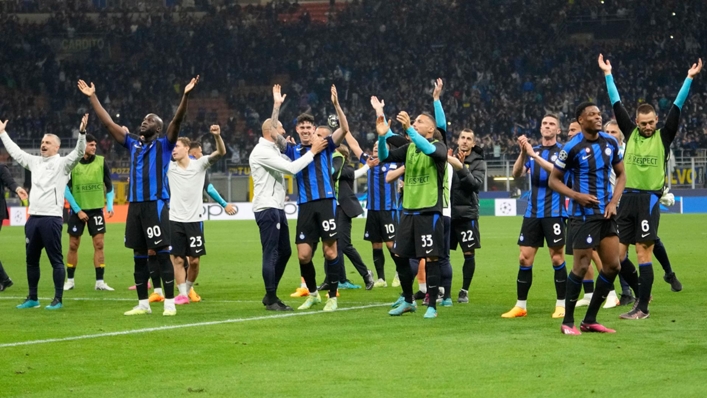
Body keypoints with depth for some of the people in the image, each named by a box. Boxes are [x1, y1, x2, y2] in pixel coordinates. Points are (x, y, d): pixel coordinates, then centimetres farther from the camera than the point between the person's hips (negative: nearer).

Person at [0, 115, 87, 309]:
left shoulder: (62, 163, -2)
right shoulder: (35, 162, 17)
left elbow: (79, 153, -17)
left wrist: (82, 132, -30)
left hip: (51, 218, -7)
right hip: (33, 217, 7)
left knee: (55, 260, -3)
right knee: (31, 260, 12)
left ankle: (58, 299, -1)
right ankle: (33, 298, 20)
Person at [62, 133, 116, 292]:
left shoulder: (101, 161, 0)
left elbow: (109, 185, 8)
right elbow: (66, 189, -4)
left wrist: (110, 205, -3)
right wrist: (77, 210, -9)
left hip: (96, 209, 1)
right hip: (78, 210, -1)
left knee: (99, 244, -4)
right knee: (73, 245, 5)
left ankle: (100, 281, 0)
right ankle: (70, 280, 16)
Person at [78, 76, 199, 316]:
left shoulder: (164, 145, 2)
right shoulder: (133, 144, 16)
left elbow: (177, 121, -12)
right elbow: (108, 123, 18)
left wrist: (185, 96, -26)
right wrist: (92, 97, 16)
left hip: (156, 205, -6)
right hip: (135, 205, 6)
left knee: (161, 255, -6)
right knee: (139, 257, 9)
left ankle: (170, 303, -3)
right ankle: (143, 304, 15)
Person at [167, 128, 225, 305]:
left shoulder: (199, 164, -2)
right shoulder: (169, 167, 2)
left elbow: (221, 152, -12)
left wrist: (217, 136, -32)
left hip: (195, 219, -1)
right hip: (175, 219, 1)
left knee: (195, 260, 4)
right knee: (177, 259, -4)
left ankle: (188, 289, 24)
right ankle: (182, 293, 1)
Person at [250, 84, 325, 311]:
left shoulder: (272, 147, 14)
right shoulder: (262, 152, -15)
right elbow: (291, 168, -21)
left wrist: (277, 105, 33)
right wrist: (313, 151, -13)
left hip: (277, 208, 10)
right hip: (267, 208, -10)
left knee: (284, 252, 13)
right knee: (271, 254, -8)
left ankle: (270, 295, 20)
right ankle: (271, 300, -6)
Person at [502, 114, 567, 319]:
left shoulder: (562, 151, -2)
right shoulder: (532, 150, 11)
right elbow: (516, 173, -1)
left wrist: (534, 155, -27)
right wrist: (523, 152, -17)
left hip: (554, 212, -4)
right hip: (532, 213, 4)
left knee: (557, 258, -2)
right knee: (525, 258, 2)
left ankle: (561, 305, 6)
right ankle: (521, 305, 8)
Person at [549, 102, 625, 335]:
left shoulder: (610, 142, 6)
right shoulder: (572, 147, -10)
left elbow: (620, 175, 15)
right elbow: (554, 180, -3)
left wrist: (614, 202, 0)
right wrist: (577, 195, -17)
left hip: (605, 214, 6)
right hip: (583, 214, -6)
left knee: (612, 265, 4)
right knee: (581, 267, -6)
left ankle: (590, 320, 15)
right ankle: (568, 322, 7)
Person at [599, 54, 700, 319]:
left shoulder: (663, 137, 2)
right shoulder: (631, 134, 8)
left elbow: (677, 107, -1)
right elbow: (617, 104, 12)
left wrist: (689, 78, -4)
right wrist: (608, 74, 13)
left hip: (649, 199, -4)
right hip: (628, 198, 4)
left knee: (643, 252, -5)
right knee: (617, 252, 4)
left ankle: (643, 307, 0)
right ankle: (640, 291, 25)